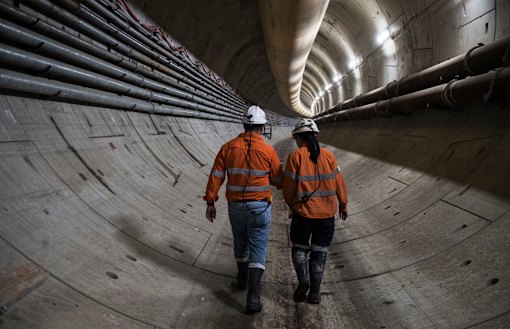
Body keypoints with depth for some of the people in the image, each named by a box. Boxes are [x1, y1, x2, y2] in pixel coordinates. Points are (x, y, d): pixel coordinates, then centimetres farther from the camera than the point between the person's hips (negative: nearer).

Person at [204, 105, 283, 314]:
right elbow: (278, 181, -1)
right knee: (257, 249, 3)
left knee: (240, 243, 24)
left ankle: (243, 278, 45)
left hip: (235, 205, 3)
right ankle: (253, 298, -2)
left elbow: (216, 176, -5)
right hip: (260, 206, -3)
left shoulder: (228, 147, -4)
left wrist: (210, 203, 2)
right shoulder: (268, 150, -10)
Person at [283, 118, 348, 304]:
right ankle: (314, 293, 14)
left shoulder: (295, 156, -8)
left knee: (299, 247, 18)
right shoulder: (328, 155, 0)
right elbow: (339, 183, 2)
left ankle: (303, 280, -2)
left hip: (303, 212, -2)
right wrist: (343, 205, 14)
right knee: (319, 252, 12)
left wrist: (291, 205, 11)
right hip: (327, 212, 3)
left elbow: (289, 186, -7)